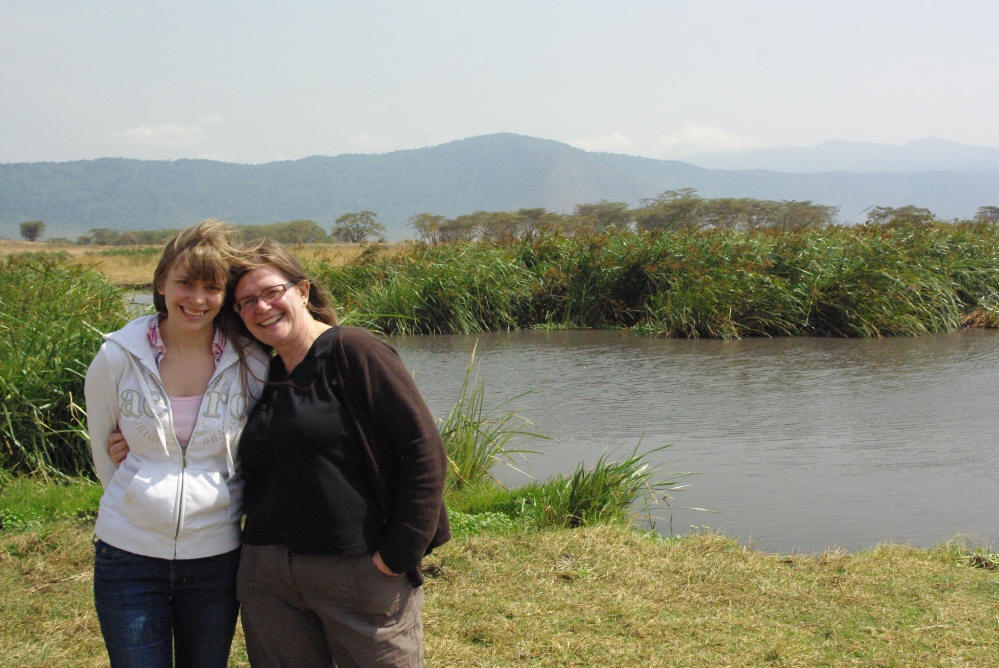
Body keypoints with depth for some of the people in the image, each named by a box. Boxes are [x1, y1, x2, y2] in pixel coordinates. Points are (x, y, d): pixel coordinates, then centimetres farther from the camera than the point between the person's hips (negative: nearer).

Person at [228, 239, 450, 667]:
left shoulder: (355, 353, -7)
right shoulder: (262, 377, 13)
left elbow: (423, 450, -12)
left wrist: (399, 555, -14)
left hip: (361, 573, -6)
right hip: (267, 579, 6)